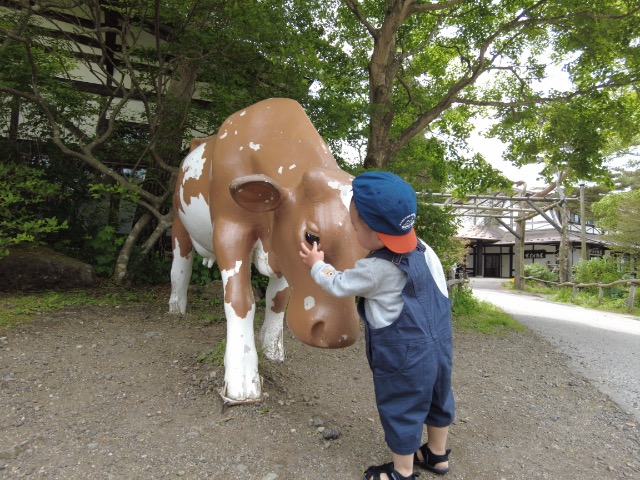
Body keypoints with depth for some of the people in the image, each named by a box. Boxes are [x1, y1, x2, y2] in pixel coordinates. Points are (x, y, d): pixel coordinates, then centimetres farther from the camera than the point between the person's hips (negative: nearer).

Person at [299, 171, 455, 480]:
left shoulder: (375, 269, -25)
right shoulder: (421, 248, -4)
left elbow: (338, 285, -9)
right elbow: (439, 288, 8)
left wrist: (316, 265, 9)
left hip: (404, 358, -8)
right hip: (438, 344, 8)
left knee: (401, 412, 12)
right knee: (436, 401, 25)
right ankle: (437, 455, 47)